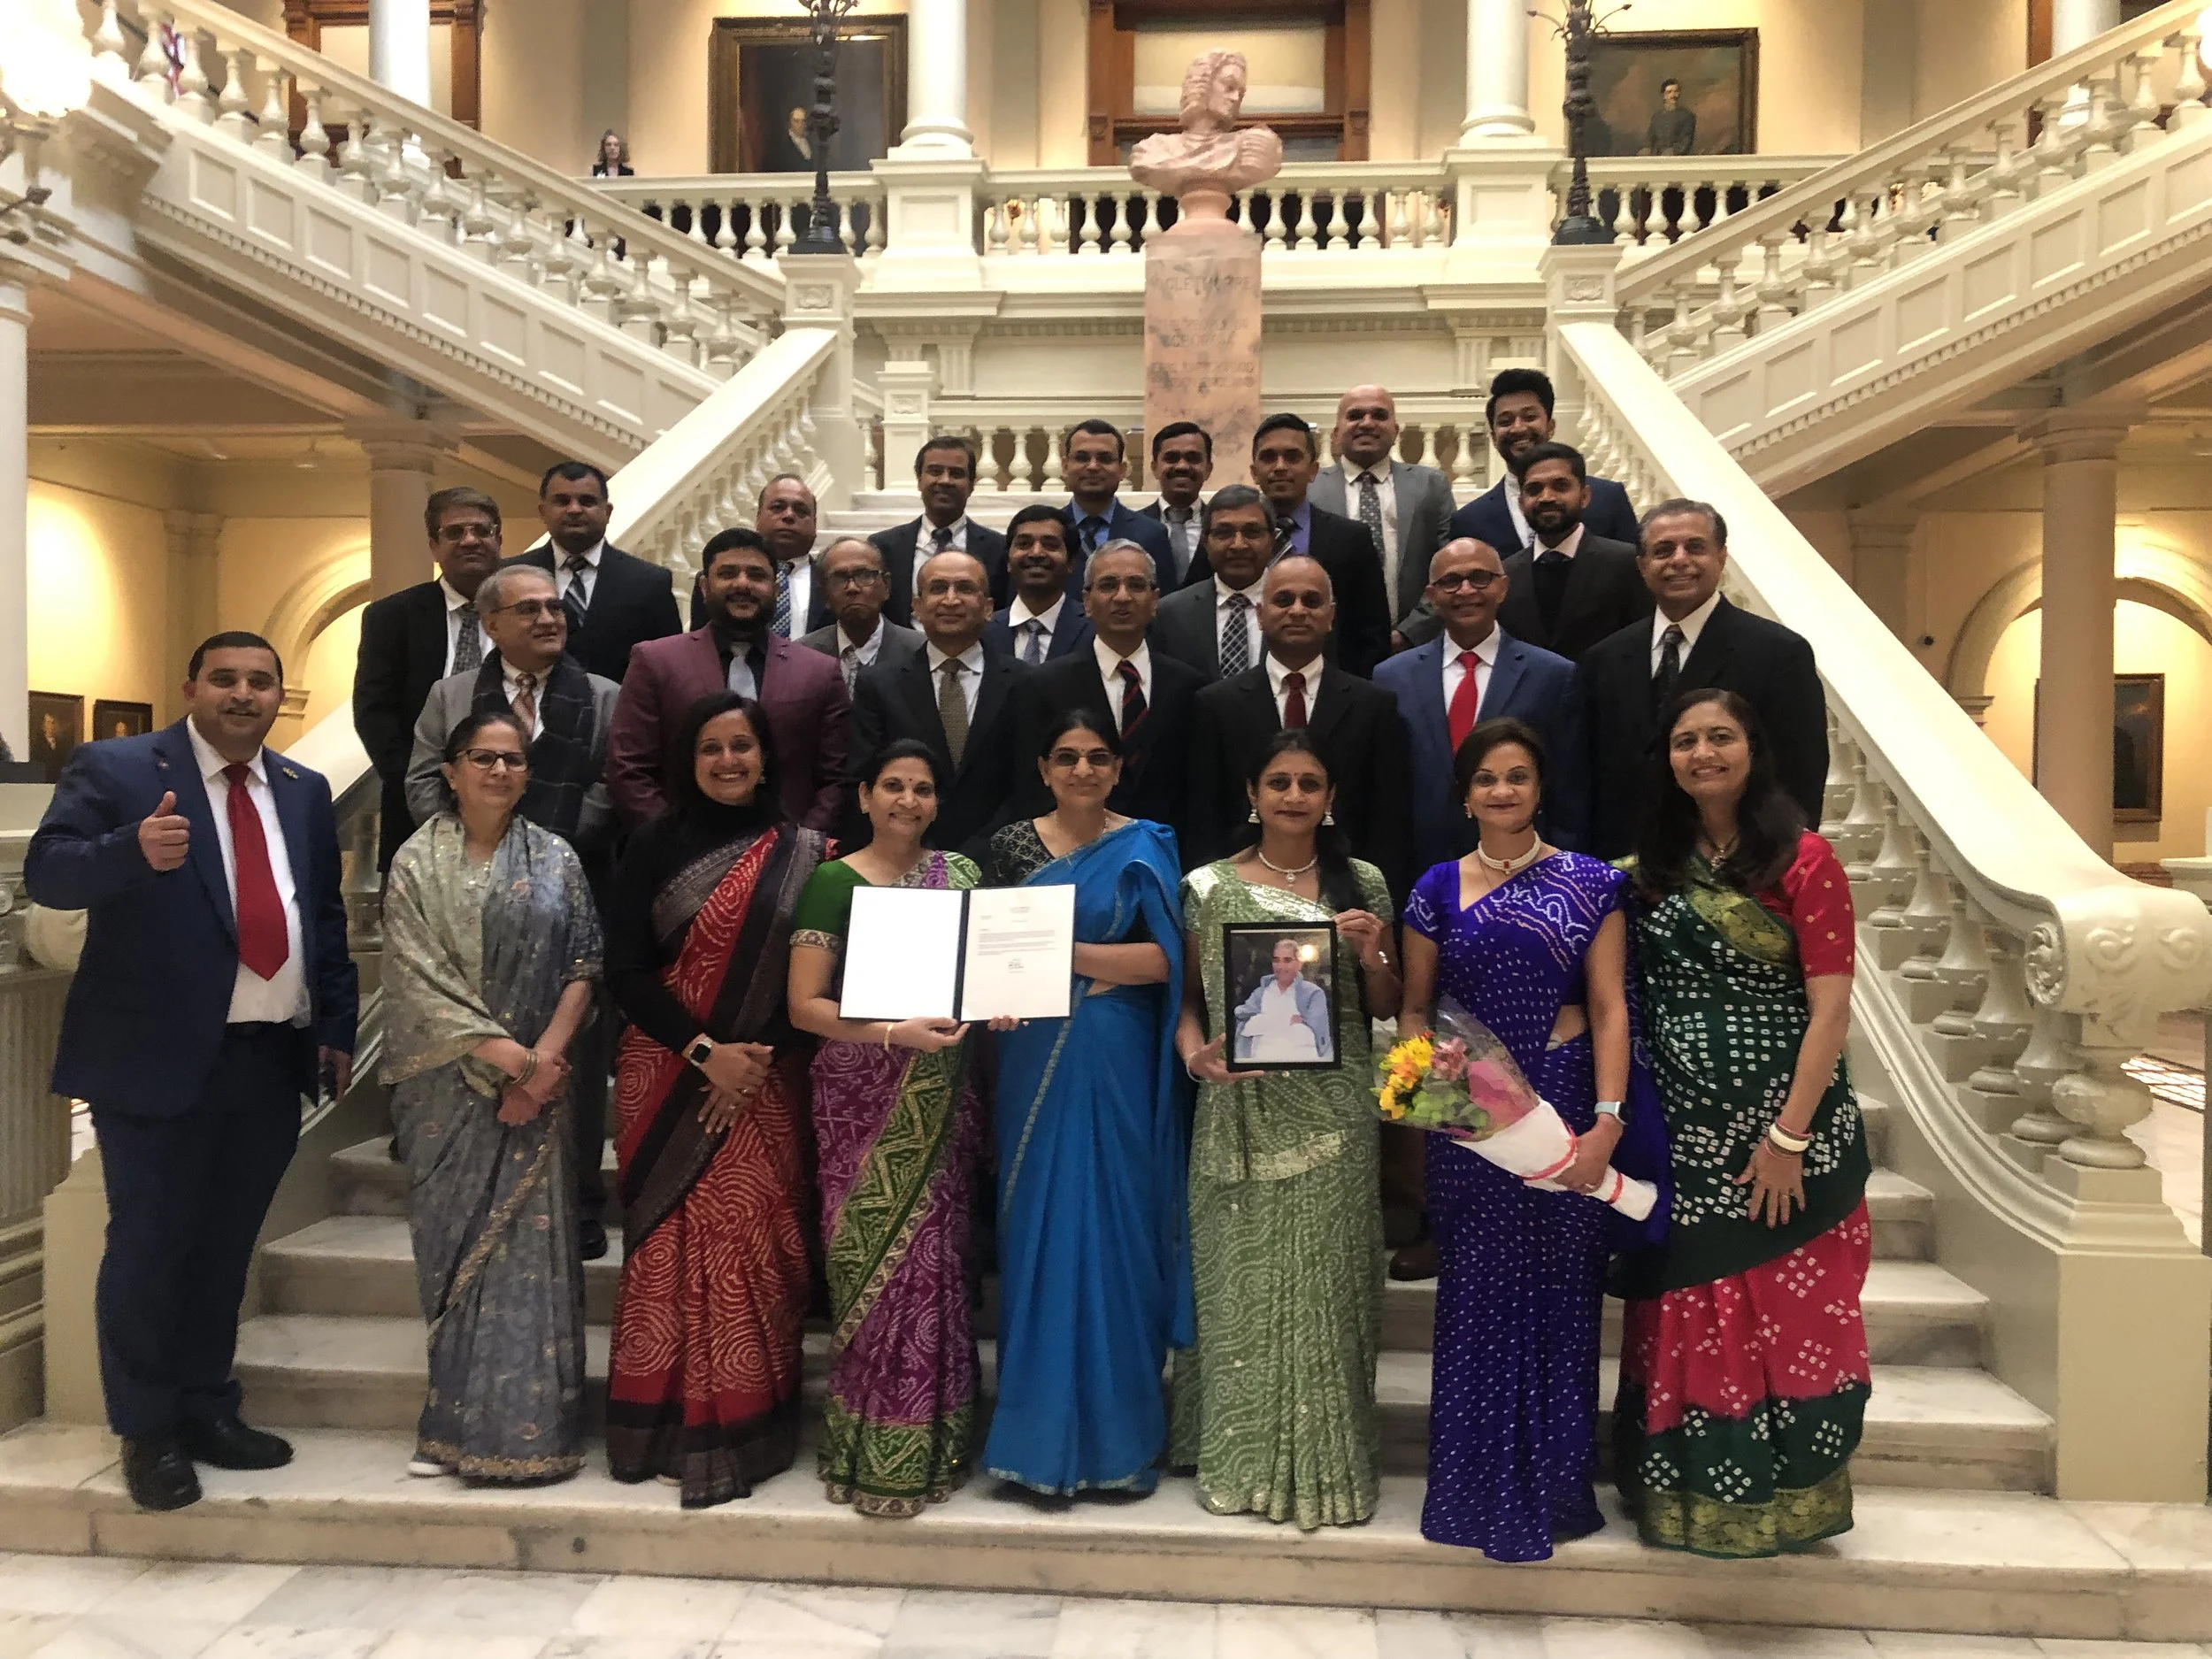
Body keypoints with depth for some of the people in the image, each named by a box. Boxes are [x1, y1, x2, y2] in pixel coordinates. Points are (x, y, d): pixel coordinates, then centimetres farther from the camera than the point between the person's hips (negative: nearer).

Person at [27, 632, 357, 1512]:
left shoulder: (305, 792, 12)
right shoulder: (113, 770, -3)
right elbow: (46, 872, -13)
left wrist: (336, 1028, 12)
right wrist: (133, 851, -32)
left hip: (273, 1057, 5)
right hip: (156, 1055, -4)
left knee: (227, 1243, 14)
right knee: (149, 1243, 3)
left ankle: (208, 1407, 28)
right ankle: (147, 1431, 19)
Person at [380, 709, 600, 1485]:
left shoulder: (556, 860, 6)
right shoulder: (418, 863, 2)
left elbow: (582, 968, 1)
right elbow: (418, 977, -6)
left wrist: (544, 1058, -13)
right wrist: (502, 1053, -15)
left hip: (534, 1082, 0)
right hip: (447, 1087, 0)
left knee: (529, 1242, 0)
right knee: (453, 1242, 5)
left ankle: (519, 1424, 8)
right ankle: (457, 1422, 17)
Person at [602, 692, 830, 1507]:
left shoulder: (805, 854, 3)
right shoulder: (657, 846, 3)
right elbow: (625, 969, -2)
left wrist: (758, 1060, -11)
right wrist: (705, 1052, -12)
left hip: (766, 1082, 0)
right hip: (667, 1077, 0)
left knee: (755, 1246, 0)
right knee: (673, 1246, 1)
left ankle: (745, 1428, 12)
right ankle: (668, 1425, 13)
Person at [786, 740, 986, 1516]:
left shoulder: (959, 873, 10)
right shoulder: (833, 882, -3)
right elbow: (804, 1004, -8)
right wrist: (896, 1032, -20)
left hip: (943, 1098, 4)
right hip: (866, 1099, -3)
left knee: (938, 1264, 6)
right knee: (878, 1268, -1)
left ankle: (934, 1440, 20)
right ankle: (877, 1453, 13)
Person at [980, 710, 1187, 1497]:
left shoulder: (1143, 847, 1)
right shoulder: (1012, 844, 6)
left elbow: (1162, 960, -9)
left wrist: (1063, 950, -18)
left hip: (1116, 1067, -1)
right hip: (1035, 1062, 2)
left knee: (1113, 1233, 3)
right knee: (1037, 1232, 5)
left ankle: (1116, 1433, 18)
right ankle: (1040, 1434, 18)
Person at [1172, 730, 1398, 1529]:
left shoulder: (1362, 884, 6)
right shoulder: (1210, 886, 3)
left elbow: (1385, 1007, 10)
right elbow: (1186, 996, 7)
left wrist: (1372, 957, -9)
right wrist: (1195, 1055, -12)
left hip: (1332, 1111, 1)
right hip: (1240, 1113, 0)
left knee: (1323, 1280, 4)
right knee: (1241, 1281, 5)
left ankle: (1326, 1463, 19)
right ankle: (1242, 1458, 20)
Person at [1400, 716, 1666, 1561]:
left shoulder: (1590, 882, 2)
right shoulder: (1437, 889, 7)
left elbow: (1609, 1009, -4)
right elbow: (1415, 1008, 10)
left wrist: (1608, 1120, -13)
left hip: (1564, 1106, -1)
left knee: (1561, 1294, 7)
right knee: (1477, 1294, 8)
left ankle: (1558, 1483, 24)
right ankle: (1480, 1484, 22)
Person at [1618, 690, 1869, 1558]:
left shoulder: (1803, 859, -6)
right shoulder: (1656, 865, 9)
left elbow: (1830, 1008, -10)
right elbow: (1639, 999, 9)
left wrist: (1789, 1137, -16)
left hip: (1785, 1118, -4)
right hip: (1681, 1123, 4)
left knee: (1787, 1313, 5)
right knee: (1683, 1315, 11)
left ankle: (1784, 1498, 23)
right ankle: (1688, 1492, 26)